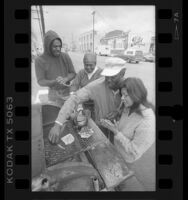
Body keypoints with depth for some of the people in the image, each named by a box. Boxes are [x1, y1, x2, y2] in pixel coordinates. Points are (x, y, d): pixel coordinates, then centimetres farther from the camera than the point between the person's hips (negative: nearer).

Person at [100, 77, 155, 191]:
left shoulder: (147, 121, -33)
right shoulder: (128, 108, -8)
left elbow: (134, 152, -28)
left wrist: (116, 132, -29)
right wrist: (111, 125, -11)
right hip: (122, 157, 7)